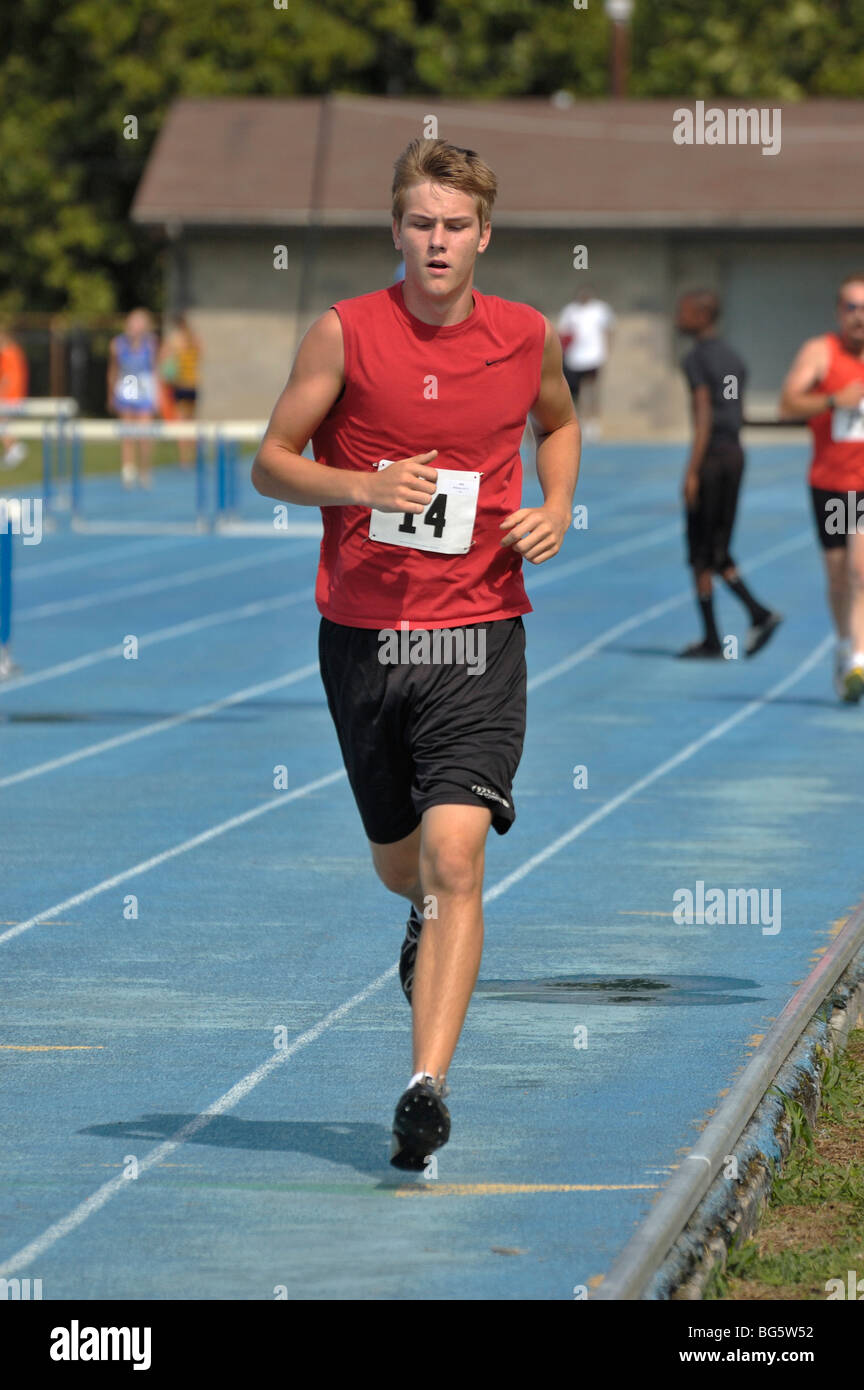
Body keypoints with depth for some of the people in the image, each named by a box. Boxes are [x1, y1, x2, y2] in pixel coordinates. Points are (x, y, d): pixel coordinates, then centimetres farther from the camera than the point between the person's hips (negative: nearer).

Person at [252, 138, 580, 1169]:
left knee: (454, 859, -17)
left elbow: (558, 422, 24)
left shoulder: (527, 337, 2)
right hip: (362, 634, 1)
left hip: (477, 636, -1)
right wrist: (365, 485, -18)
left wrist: (557, 507, 5)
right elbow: (270, 463, 0)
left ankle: (427, 1087, -19)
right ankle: (430, 922, 54)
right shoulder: (345, 333, -5)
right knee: (400, 866, 15)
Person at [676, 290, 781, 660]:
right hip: (735, 454, 8)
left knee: (700, 551, 1)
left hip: (709, 454, -8)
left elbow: (703, 418, -17)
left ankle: (711, 639, 2)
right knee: (717, 552, 12)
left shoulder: (696, 360, -11)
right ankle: (759, 613, -5)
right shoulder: (733, 358, 14)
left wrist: (692, 473, -19)